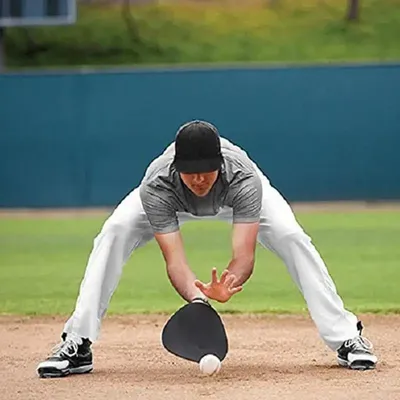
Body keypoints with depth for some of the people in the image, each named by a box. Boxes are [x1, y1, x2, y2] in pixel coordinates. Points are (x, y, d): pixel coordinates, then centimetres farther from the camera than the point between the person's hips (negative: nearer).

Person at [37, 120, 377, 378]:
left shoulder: (243, 178, -43)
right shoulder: (157, 187, -42)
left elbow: (244, 254, -47)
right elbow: (174, 259, -44)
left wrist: (230, 282, -69)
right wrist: (196, 296, -64)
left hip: (237, 194, 0)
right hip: (170, 198, 0)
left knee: (292, 238, -23)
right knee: (113, 235, -24)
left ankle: (347, 339, -11)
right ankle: (77, 346, -17)